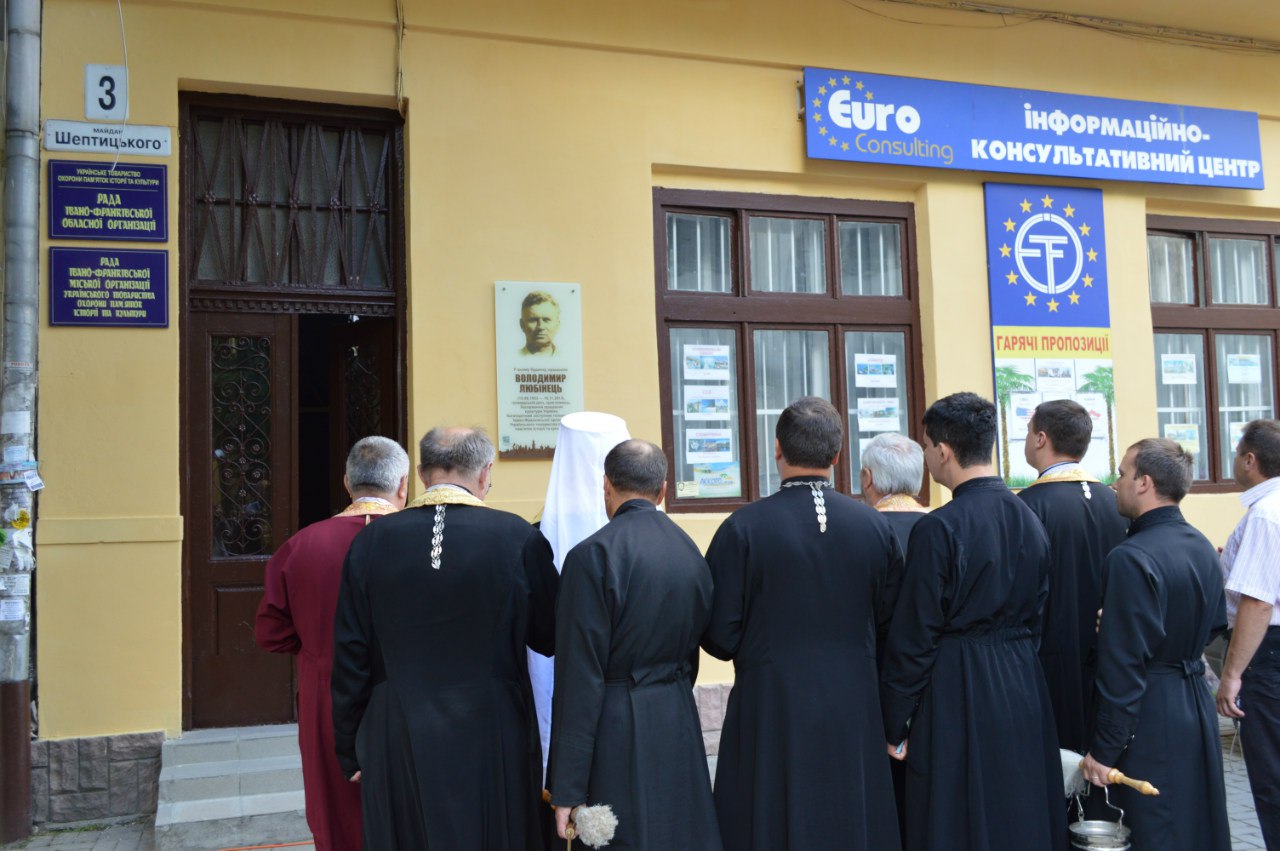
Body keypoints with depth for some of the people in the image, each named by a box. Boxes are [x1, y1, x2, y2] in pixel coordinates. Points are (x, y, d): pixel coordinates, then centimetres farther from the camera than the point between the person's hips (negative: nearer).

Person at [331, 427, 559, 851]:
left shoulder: (371, 541, -5)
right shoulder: (519, 538, -10)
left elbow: (350, 657, -2)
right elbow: (550, 639, -1)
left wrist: (351, 752, 9)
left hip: (396, 749, 2)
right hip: (495, 745, -2)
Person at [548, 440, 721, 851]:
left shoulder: (594, 554, -14)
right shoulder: (690, 552, 6)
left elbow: (580, 675, -16)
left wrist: (566, 789, -12)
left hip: (618, 737, -6)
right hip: (681, 732, 6)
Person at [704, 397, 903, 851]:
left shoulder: (743, 527, -13)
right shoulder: (875, 526, -4)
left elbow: (719, 635, -10)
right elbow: (890, 622, 3)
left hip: (770, 715, -3)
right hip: (854, 712, 3)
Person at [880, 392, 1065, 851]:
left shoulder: (939, 528, -17)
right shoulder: (1029, 519, 4)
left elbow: (913, 636, -14)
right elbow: (1036, 616, 12)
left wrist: (894, 727, -5)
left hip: (957, 696, -7)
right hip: (1023, 689, 7)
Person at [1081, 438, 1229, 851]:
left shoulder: (1131, 558, -22)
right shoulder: (1203, 548, 4)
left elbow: (1123, 665, -22)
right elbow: (1215, 625, 17)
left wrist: (1104, 750, -16)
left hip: (1150, 716, -8)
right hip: (1197, 705, 9)